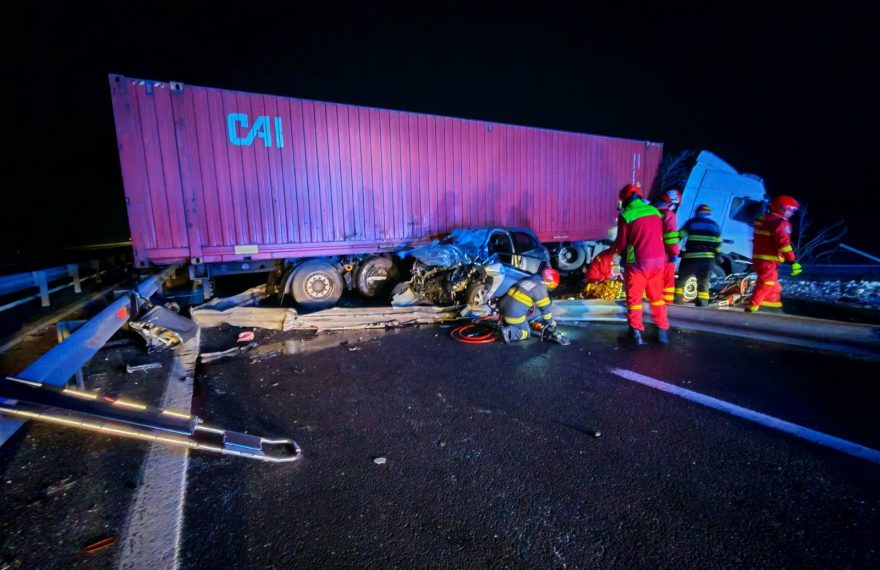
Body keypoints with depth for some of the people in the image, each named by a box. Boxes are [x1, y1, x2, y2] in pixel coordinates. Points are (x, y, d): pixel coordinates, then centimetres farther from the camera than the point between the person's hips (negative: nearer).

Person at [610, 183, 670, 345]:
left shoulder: (625, 215, -9)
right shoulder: (654, 211, 8)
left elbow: (621, 242, -5)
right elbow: (659, 236, 15)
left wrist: (614, 249, 16)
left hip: (639, 261, -5)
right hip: (658, 259, 5)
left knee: (634, 297, 6)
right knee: (657, 296, 17)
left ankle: (636, 332, 6)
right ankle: (662, 331, 21)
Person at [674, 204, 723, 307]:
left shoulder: (691, 222, 5)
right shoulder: (714, 225, 16)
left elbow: (679, 236, -1)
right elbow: (718, 243, 15)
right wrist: (716, 255, 25)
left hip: (692, 257, -3)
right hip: (708, 258, 3)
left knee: (682, 279, 7)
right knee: (704, 282, 9)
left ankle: (676, 300, 5)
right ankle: (702, 304, 3)